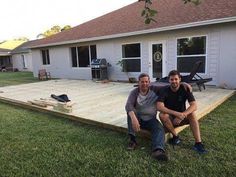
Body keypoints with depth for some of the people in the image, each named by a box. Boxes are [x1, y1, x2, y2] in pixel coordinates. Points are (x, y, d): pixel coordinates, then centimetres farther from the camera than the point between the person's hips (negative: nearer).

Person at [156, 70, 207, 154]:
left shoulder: (185, 89, -10)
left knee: (192, 114, -28)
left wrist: (182, 115, -37)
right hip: (169, 118, -1)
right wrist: (176, 113, -40)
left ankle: (198, 143, -27)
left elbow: (194, 106, -21)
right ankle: (175, 136, -13)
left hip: (181, 118, 1)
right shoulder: (165, 90, -15)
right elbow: (159, 107, -29)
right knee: (162, 115, -32)